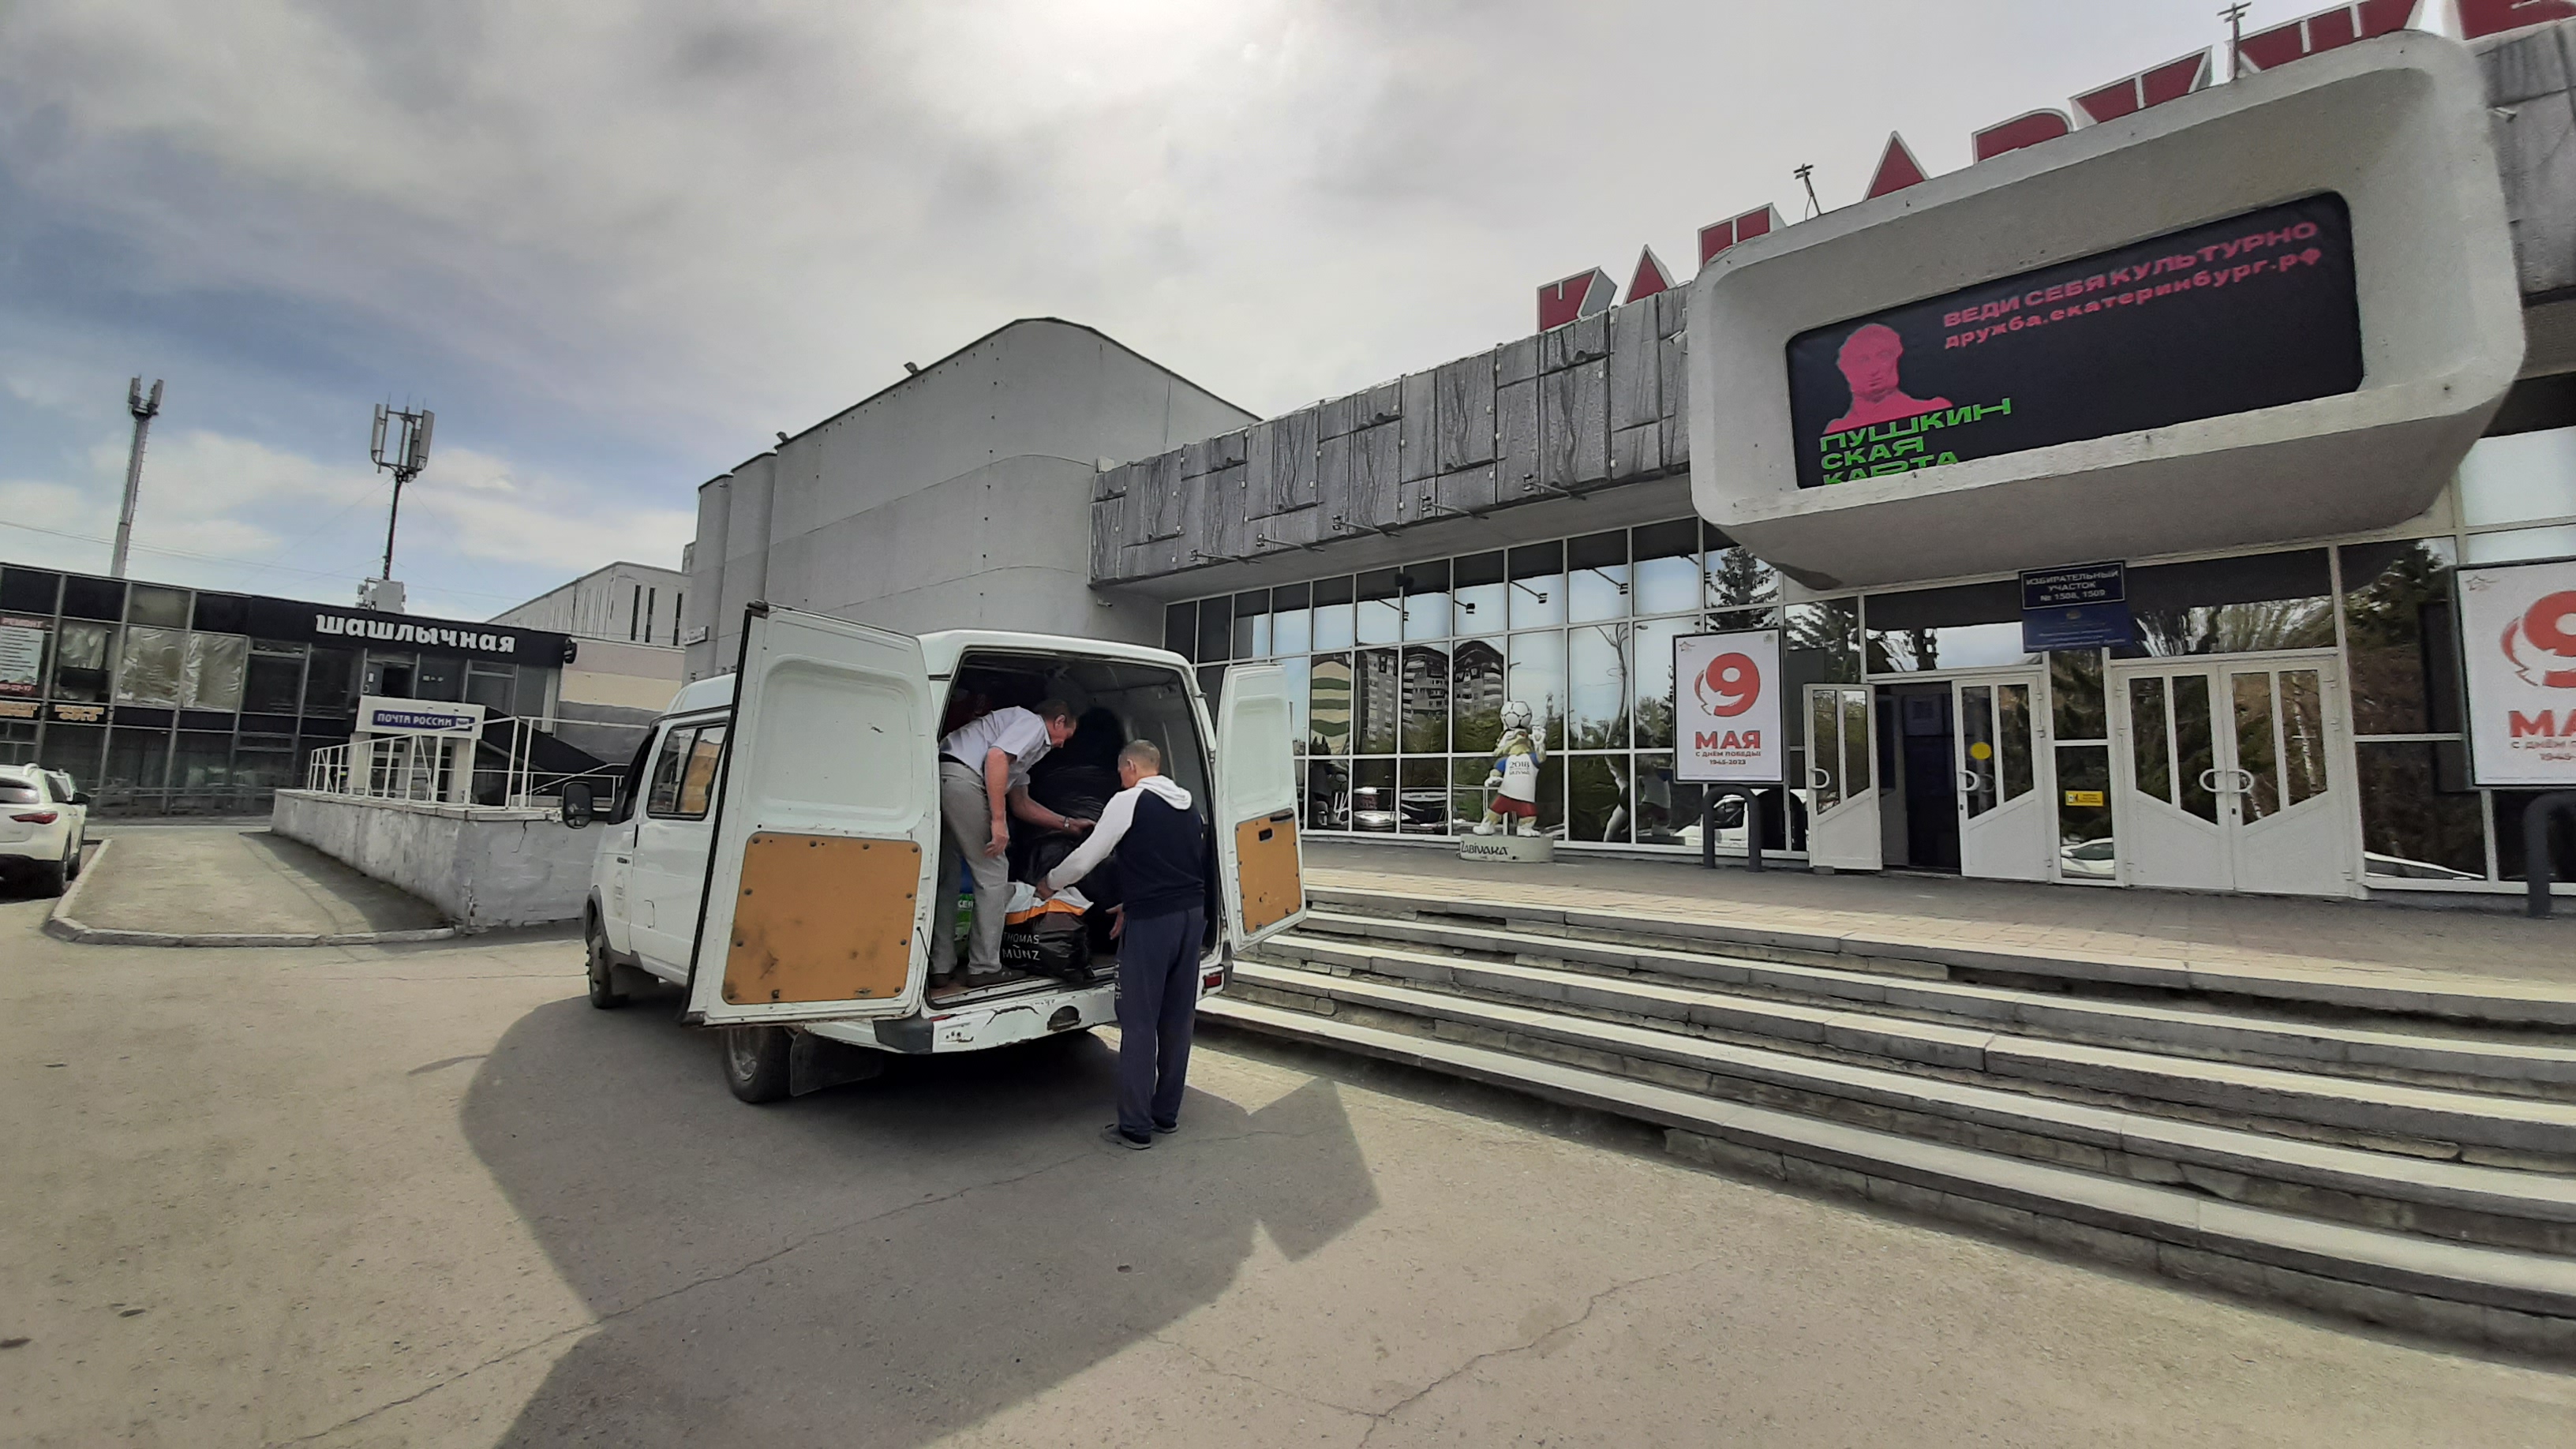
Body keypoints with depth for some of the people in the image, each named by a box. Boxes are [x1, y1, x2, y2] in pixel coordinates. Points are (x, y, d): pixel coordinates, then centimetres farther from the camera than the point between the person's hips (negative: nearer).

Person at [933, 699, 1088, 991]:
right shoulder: (1033, 723, 5)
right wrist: (998, 820, -16)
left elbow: (1021, 805, 39)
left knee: (946, 877, 16)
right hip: (960, 777, -10)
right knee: (993, 874, 0)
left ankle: (941, 967, 19)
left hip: (937, 780, 10)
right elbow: (996, 756, -14)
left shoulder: (1027, 744, 34)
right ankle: (984, 968, 5)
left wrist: (1067, 823, 43)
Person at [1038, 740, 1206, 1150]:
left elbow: (1085, 859, -4)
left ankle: (1135, 1126, 7)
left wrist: (1050, 883, 14)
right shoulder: (1188, 806, 17)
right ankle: (1167, 1114, 24)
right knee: (1177, 1019, 14)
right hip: (1192, 915, 7)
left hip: (1152, 921, -7)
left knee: (1139, 1024, 0)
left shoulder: (1129, 801, -5)